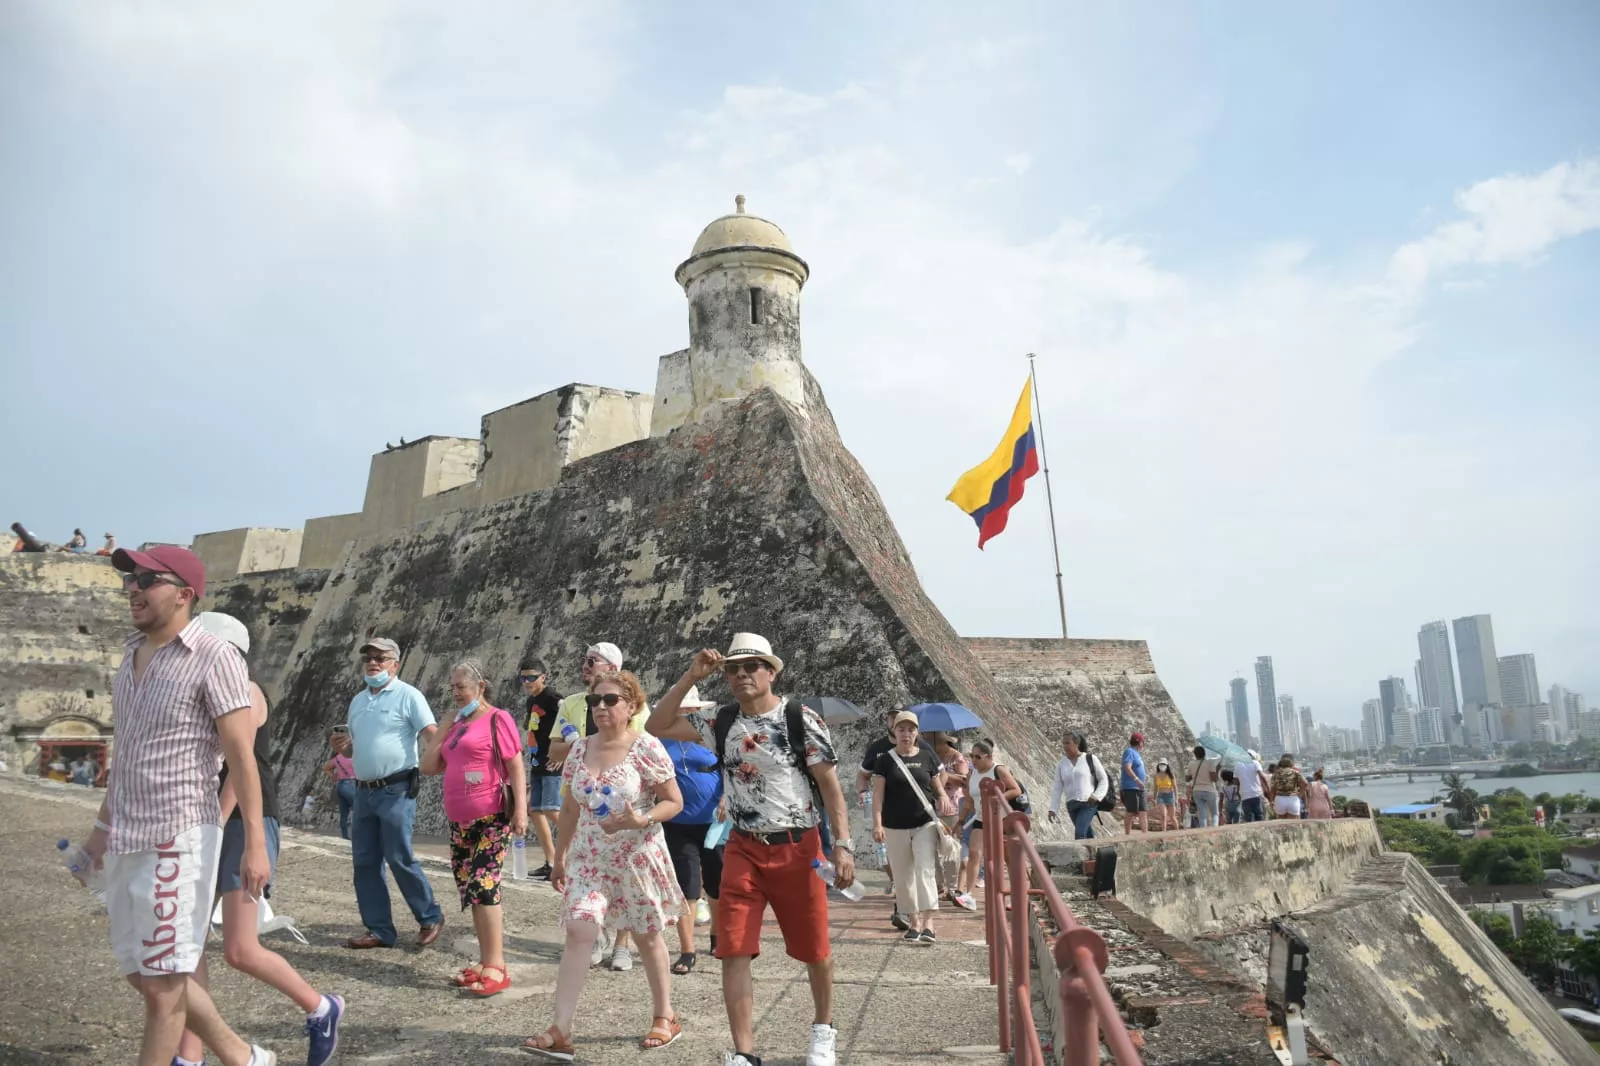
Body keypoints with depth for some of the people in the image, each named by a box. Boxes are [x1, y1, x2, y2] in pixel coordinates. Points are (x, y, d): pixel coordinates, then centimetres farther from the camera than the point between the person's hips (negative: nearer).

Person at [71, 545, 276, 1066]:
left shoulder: (214, 657, -13)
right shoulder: (133, 653, 11)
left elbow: (241, 755, -16)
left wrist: (255, 844, -19)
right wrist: (103, 826, 23)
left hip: (179, 839, -9)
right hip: (128, 839, 9)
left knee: (163, 981, 1)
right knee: (142, 973, 15)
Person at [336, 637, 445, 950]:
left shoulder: (407, 695, -6)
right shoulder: (357, 701, 15)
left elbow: (433, 736, -13)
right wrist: (344, 746, 2)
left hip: (396, 791, -7)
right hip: (364, 792, 7)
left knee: (400, 859, -7)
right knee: (365, 862, 8)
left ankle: (430, 918, 10)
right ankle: (379, 930, 17)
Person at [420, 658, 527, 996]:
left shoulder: (496, 719, -7)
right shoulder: (456, 724, 16)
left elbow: (516, 766, -11)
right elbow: (428, 766, 12)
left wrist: (520, 809, -20)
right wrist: (445, 725, 8)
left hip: (492, 820, -8)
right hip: (459, 822, 8)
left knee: (483, 889, -12)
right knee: (470, 892, 11)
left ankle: (496, 968, -7)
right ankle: (486, 962, 20)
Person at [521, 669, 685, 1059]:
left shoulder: (646, 747, -14)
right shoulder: (579, 748, 2)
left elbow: (674, 802, -11)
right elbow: (569, 809, 11)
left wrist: (640, 820, -27)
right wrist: (560, 858, 12)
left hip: (638, 858, -3)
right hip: (589, 859, 4)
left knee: (647, 937, 10)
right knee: (579, 929, -11)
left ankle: (665, 1016, 29)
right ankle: (560, 1031, -7)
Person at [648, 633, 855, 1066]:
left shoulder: (801, 719, -10)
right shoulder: (721, 722, 1)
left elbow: (830, 785, -9)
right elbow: (657, 726, -1)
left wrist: (843, 845, -16)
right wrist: (689, 679, -10)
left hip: (796, 847, -3)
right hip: (743, 849, 3)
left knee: (814, 948, 11)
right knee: (733, 951, -4)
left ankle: (823, 1029, 37)